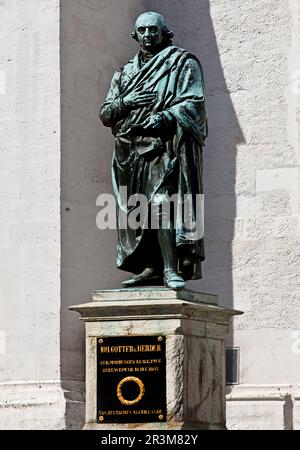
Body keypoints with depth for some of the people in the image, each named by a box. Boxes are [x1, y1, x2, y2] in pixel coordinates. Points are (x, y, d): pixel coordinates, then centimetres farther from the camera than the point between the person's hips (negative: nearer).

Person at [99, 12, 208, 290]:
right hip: (131, 150, 6)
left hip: (167, 144, -6)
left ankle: (171, 268, -24)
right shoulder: (126, 73, 23)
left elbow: (193, 102, -4)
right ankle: (150, 267, 1)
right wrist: (126, 102, -3)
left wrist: (163, 118, -19)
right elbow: (105, 114, 18)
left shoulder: (183, 64, 9)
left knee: (161, 204, -20)